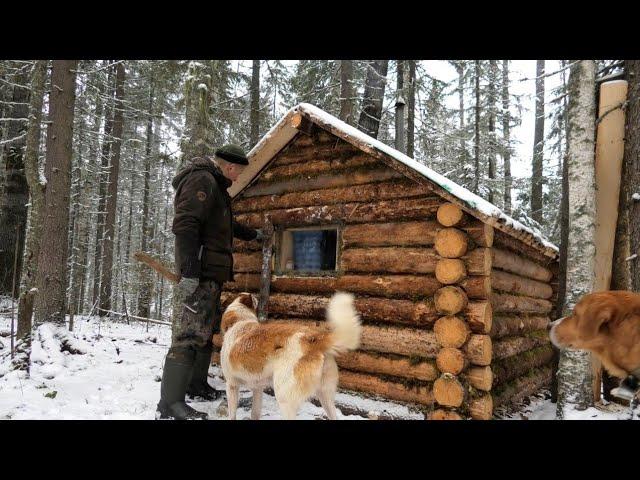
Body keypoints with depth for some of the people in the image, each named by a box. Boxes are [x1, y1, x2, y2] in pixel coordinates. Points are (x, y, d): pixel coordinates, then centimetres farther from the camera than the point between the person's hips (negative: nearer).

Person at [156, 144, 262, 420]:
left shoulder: (216, 186, 24)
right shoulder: (201, 180, -9)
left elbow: (226, 224, 40)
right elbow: (185, 225, -21)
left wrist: (252, 234, 53)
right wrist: (189, 272, -27)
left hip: (211, 275, 11)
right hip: (199, 274, -11)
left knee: (206, 332, 14)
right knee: (190, 334, -13)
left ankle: (196, 385, 24)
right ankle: (170, 404, -12)